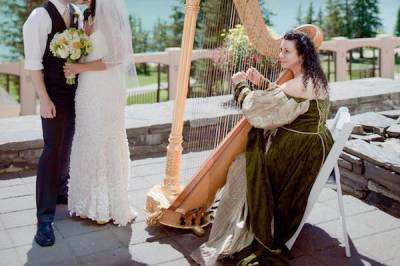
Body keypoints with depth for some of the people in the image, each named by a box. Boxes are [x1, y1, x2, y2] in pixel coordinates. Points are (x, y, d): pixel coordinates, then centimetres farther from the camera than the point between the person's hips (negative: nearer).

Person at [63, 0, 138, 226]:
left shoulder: (110, 20, -9)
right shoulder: (92, 20, 13)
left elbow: (114, 58, -15)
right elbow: (85, 53, 14)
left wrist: (81, 67, -13)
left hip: (106, 93, -8)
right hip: (89, 91, 8)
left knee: (105, 144, 0)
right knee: (88, 143, 11)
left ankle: (109, 206, 14)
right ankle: (92, 202, 22)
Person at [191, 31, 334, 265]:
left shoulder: (301, 85, -23)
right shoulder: (312, 78, 8)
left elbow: (254, 106, -20)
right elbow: (282, 99, 18)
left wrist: (241, 85, -3)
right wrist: (261, 82, 6)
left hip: (299, 152, -10)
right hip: (303, 145, 10)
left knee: (242, 167, -3)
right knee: (245, 160, 13)